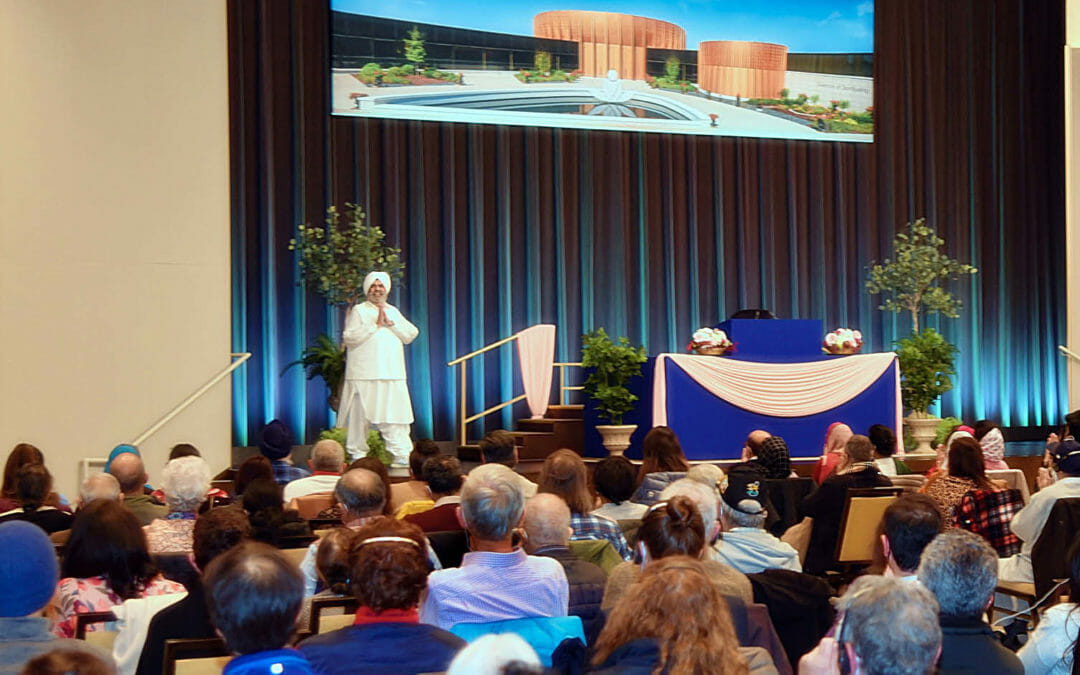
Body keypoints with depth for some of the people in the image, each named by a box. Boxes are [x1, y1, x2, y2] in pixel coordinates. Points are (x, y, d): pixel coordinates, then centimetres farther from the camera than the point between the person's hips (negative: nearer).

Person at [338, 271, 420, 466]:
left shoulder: (393, 312, 19)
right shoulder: (358, 311, 5)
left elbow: (411, 334, 10)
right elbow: (349, 337, -9)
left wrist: (390, 323, -3)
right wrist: (375, 325, -9)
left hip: (392, 374, 4)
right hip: (364, 375, -4)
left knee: (395, 415, -2)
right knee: (361, 416, -3)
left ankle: (402, 455, -2)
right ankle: (358, 455, 6)